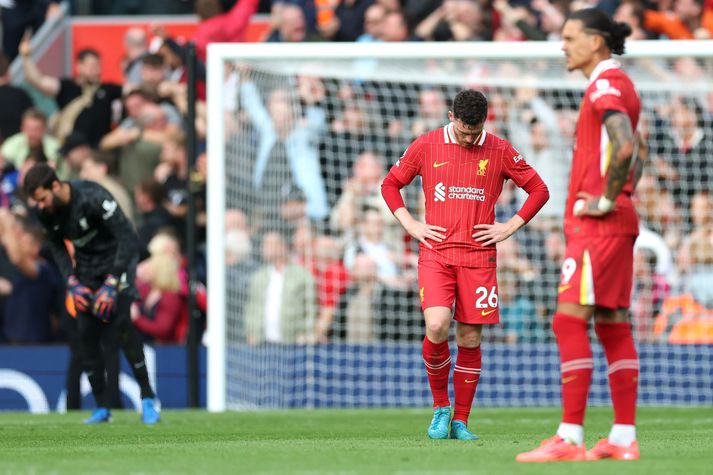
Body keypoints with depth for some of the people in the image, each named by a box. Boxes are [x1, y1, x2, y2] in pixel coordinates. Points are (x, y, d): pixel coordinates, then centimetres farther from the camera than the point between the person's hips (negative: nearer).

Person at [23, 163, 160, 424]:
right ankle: (101, 408, 5)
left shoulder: (92, 197, -30)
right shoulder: (45, 212, -11)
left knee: (120, 323, -23)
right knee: (86, 334, -4)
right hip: (86, 265, 6)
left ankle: (148, 398, -16)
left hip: (117, 258, -6)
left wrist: (111, 283, -31)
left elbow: (128, 238, -28)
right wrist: (72, 282, -8)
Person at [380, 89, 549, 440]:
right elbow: (390, 184, 15)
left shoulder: (499, 151, 4)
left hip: (478, 256, 1)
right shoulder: (426, 146, 4)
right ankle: (440, 406, 3)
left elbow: (539, 190, 11)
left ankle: (460, 421, 10)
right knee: (437, 327, -19)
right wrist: (410, 225, 4)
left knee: (470, 338, -1)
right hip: (435, 253, -1)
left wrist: (510, 227, 3)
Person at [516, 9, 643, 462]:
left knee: (570, 320, -11)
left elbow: (625, 148, -28)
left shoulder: (606, 85, -13)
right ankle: (624, 438, 7)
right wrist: (620, 195, 14)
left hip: (598, 222, -10)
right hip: (617, 222, 10)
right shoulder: (616, 85, 18)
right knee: (613, 325, 8)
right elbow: (632, 154, 26)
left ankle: (570, 437, -14)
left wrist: (606, 200, -19)